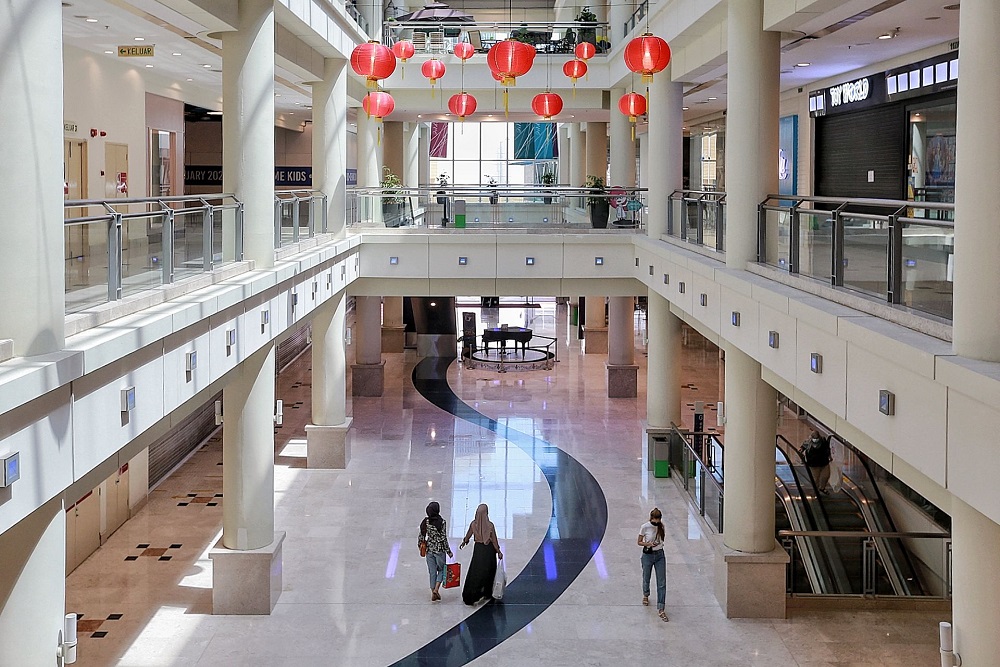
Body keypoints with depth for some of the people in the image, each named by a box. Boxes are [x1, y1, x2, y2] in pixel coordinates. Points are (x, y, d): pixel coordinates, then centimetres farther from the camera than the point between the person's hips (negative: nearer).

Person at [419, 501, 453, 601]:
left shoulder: (426, 521, -4)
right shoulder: (442, 522, -16)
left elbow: (421, 536, 2)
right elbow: (444, 538, -15)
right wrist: (449, 551, -6)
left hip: (429, 549, 4)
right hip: (439, 550, -4)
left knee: (432, 572, 13)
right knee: (442, 570, 15)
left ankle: (433, 593, 18)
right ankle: (436, 589, 0)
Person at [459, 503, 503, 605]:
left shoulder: (473, 524, -9)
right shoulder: (490, 525, -17)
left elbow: (468, 535, 9)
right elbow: (494, 540, -9)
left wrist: (464, 542, 30)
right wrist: (498, 551, 4)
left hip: (478, 549, 2)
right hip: (489, 550, -2)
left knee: (475, 572, 5)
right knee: (488, 572, 16)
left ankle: (469, 596, -1)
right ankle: (487, 592, 27)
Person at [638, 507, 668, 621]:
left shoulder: (661, 526, -4)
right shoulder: (645, 527, -15)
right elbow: (639, 542, -8)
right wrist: (648, 544, -24)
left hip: (660, 555, 2)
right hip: (648, 555, -2)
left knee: (662, 583, -4)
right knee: (646, 579, 17)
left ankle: (661, 610, -3)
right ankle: (646, 596, 51)